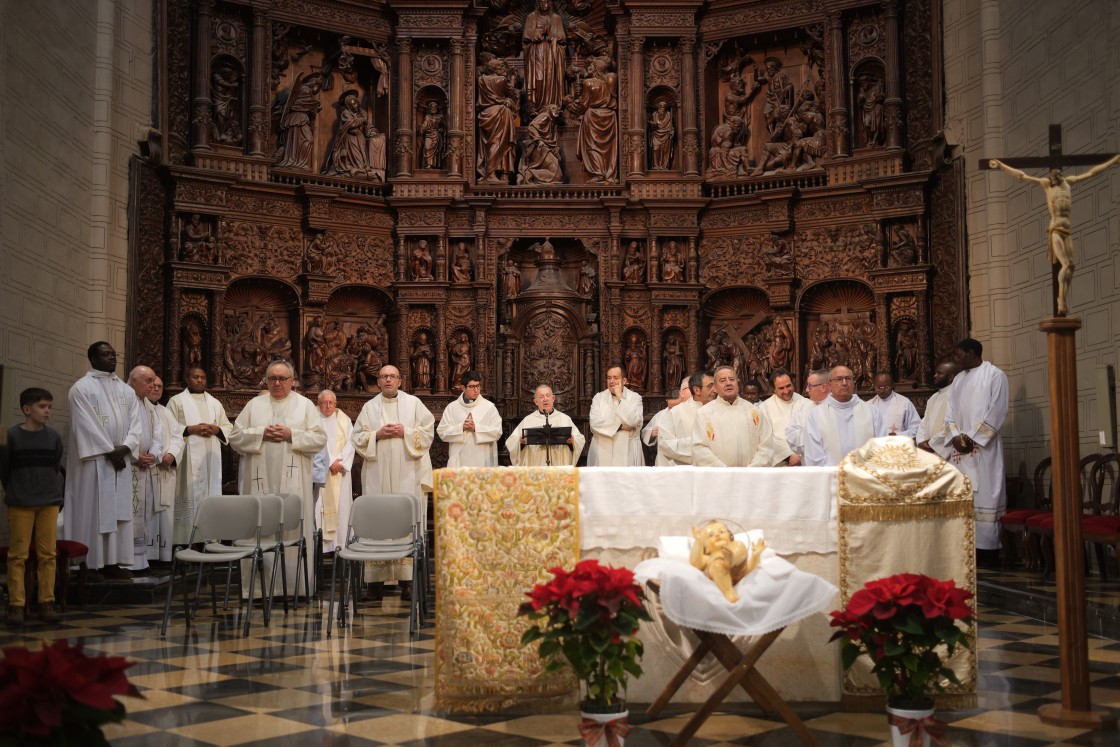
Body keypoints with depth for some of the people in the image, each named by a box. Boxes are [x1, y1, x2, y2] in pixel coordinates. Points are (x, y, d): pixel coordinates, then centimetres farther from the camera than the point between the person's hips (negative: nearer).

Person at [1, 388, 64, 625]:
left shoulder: (53, 436, 3)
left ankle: (47, 602, 10)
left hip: (49, 502, 3)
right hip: (20, 505, -3)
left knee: (48, 554, 4)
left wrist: (50, 490, 8)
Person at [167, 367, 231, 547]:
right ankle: (186, 540, -9)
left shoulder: (215, 403, 20)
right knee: (190, 497, -11)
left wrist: (217, 429, -4)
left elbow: (229, 427, 17)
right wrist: (190, 429, -14)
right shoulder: (177, 401, 6)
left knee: (211, 496, 0)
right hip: (188, 460, -4)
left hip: (211, 460, 4)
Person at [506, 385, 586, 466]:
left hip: (559, 466, 1)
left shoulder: (565, 419, 11)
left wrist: (572, 441, -13)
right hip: (534, 466, 0)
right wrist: (521, 441, -15)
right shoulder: (527, 420, 9)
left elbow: (580, 440, 8)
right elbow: (511, 442, 6)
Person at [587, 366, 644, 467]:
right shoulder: (598, 397, 6)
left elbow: (633, 421, -14)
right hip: (602, 452, 1)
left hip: (627, 453, -1)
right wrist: (621, 426, -9)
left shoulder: (635, 397, 3)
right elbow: (595, 423, -8)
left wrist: (620, 398, -10)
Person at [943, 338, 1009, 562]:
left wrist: (973, 438, -14)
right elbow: (950, 413, 13)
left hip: (984, 447, -6)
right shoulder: (958, 379, 17)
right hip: (960, 449, 6)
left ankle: (987, 550, -3)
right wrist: (956, 437, -5)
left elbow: (997, 412, -11)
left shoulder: (995, 375, -3)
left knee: (985, 496, -6)